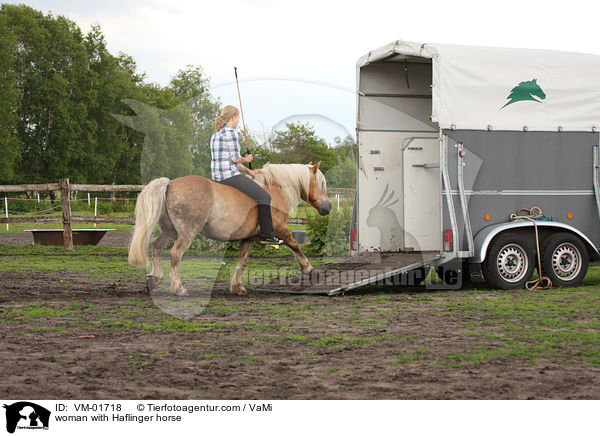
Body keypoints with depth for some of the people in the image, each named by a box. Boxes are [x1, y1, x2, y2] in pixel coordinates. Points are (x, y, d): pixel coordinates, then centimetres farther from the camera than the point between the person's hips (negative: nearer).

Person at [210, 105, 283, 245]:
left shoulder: (217, 133, 18)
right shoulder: (230, 132, -13)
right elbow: (235, 159, -16)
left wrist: (249, 171, 18)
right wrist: (246, 159, 6)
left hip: (217, 176, 11)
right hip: (230, 176, -11)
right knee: (264, 197, -8)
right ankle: (267, 235, -8)